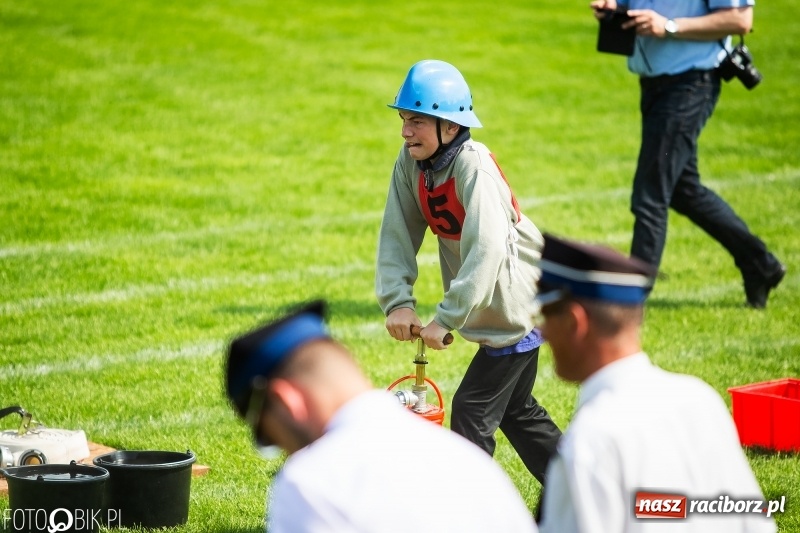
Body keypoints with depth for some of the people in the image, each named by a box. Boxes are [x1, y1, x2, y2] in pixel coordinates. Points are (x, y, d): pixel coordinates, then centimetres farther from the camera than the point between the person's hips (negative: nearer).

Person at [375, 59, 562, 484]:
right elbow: (396, 236, -5)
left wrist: (446, 320, -36)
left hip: (518, 301, -9)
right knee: (514, 409, 21)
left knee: (471, 412, -8)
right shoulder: (411, 163, -5)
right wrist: (397, 301, -20)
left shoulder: (474, 166, -27)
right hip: (489, 309, 9)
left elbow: (486, 251, -35)